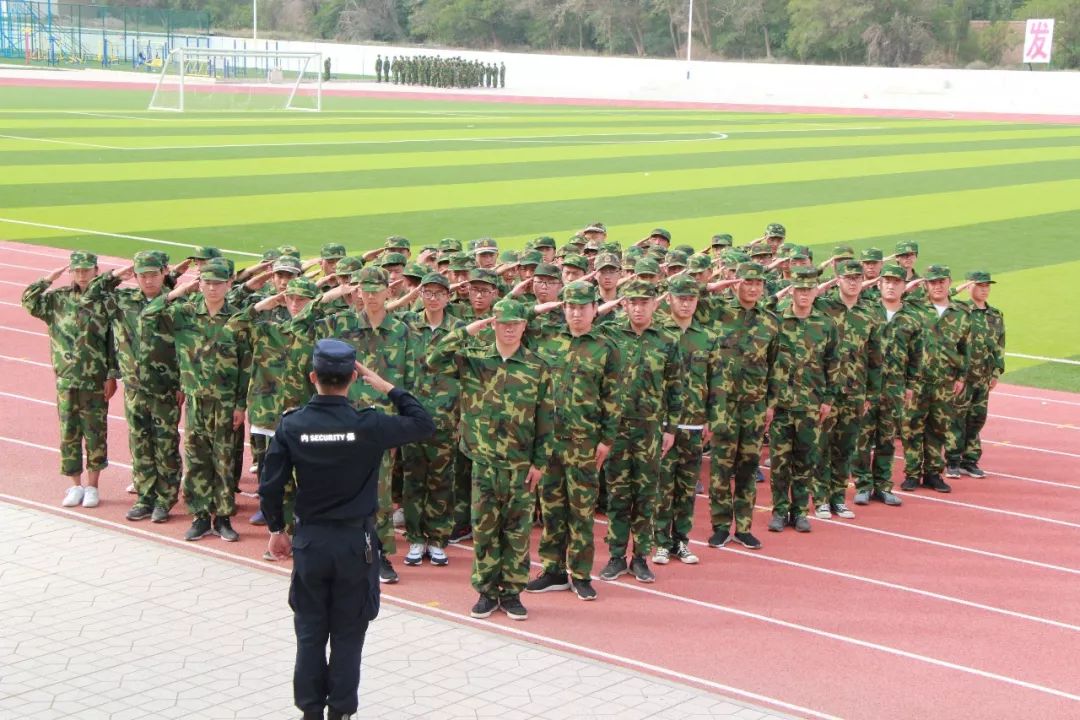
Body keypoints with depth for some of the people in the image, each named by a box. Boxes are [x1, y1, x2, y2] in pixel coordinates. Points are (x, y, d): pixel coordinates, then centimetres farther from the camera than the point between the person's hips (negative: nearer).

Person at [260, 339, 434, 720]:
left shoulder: (291, 425, -10)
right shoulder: (368, 425, -16)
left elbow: (270, 484, -6)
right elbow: (424, 424, -3)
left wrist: (276, 529, 10)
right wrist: (389, 388, 1)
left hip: (309, 541, 2)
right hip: (356, 542, -1)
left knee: (310, 631, 15)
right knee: (348, 633, 11)